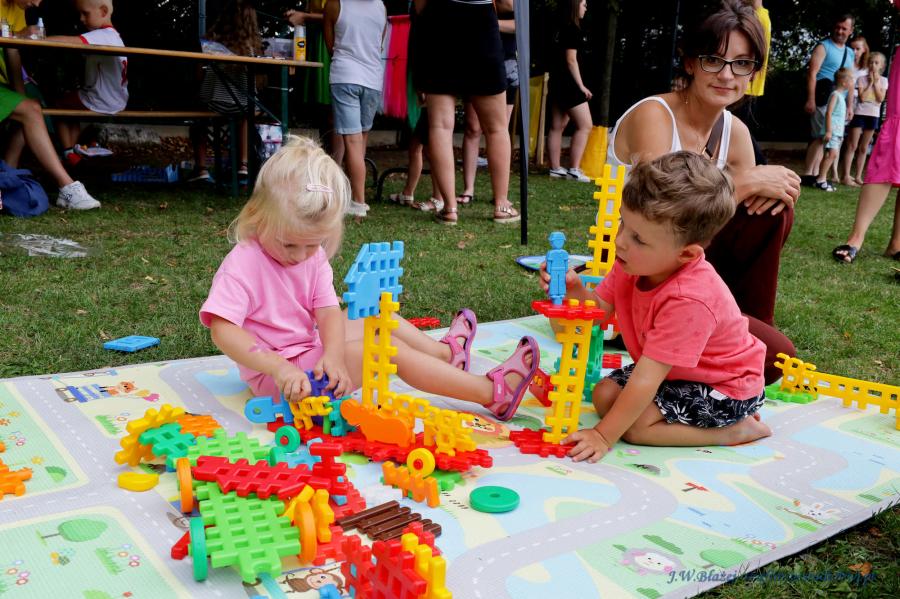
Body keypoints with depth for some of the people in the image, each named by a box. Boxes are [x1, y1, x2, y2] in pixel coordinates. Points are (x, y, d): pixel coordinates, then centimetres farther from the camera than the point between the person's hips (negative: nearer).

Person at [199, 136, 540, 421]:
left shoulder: (314, 257, 0)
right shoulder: (243, 265, -22)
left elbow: (328, 312, -10)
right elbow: (222, 331, -31)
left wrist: (333, 355, -31)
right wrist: (279, 368, -42)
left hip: (310, 353, 8)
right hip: (277, 375, -8)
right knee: (390, 349, -15)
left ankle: (445, 352, 36)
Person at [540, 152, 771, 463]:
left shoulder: (689, 300, -38)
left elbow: (645, 379, -36)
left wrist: (604, 436, -31)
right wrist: (575, 291, -30)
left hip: (726, 387, -8)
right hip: (674, 370, 9)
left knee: (636, 425, -23)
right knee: (605, 394, -4)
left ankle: (736, 429, -4)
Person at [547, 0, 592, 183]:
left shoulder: (560, 28, 14)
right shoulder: (572, 29, -13)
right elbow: (571, 60, -17)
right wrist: (581, 86, -13)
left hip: (557, 82, 10)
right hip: (568, 83, -10)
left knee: (557, 126, 9)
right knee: (585, 125, -5)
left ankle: (555, 168, 13)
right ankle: (573, 169, -6)